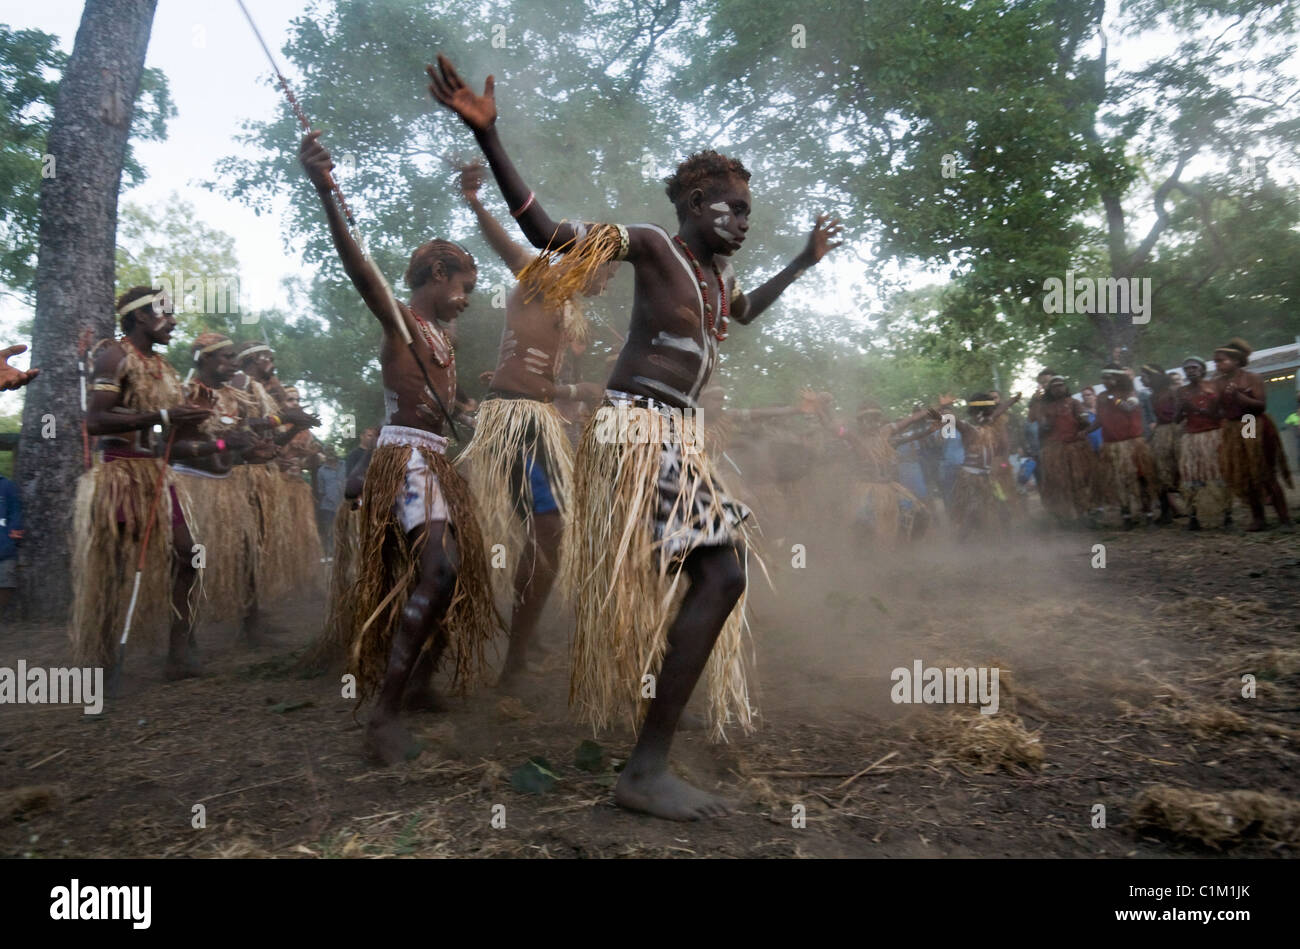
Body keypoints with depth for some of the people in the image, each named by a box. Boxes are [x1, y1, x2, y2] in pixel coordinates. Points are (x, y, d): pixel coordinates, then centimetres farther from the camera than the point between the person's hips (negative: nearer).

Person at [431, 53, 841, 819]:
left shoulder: (720, 273, 20)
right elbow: (546, 231, -14)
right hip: (639, 430, -10)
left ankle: (649, 759, 21)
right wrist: (488, 135, -23)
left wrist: (803, 262, 48)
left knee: (714, 576, 10)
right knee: (721, 575, -17)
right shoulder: (651, 244, -5)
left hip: (674, 436, 10)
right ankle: (647, 769, -11)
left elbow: (742, 313, 44)